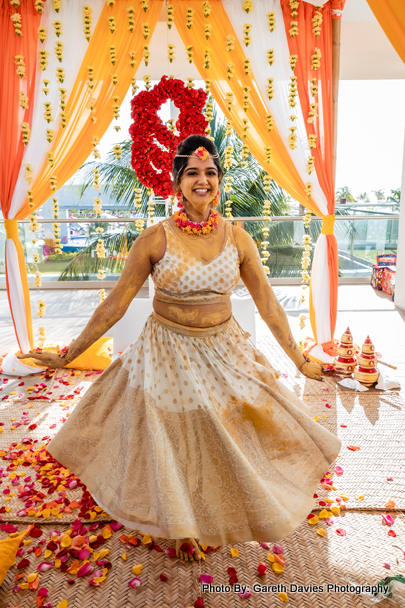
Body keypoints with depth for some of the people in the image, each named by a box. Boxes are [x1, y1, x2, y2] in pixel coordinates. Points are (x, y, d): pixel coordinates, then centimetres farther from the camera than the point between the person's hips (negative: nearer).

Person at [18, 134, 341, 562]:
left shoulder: (238, 239, -6)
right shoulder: (155, 239, -13)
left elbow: (268, 304, -1)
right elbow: (115, 304, -8)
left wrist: (300, 360, 2)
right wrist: (67, 356, -5)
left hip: (224, 351, 2)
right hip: (167, 354, -2)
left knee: (228, 441, 16)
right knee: (170, 443, 13)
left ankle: (223, 517, 49)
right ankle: (182, 528, 43)